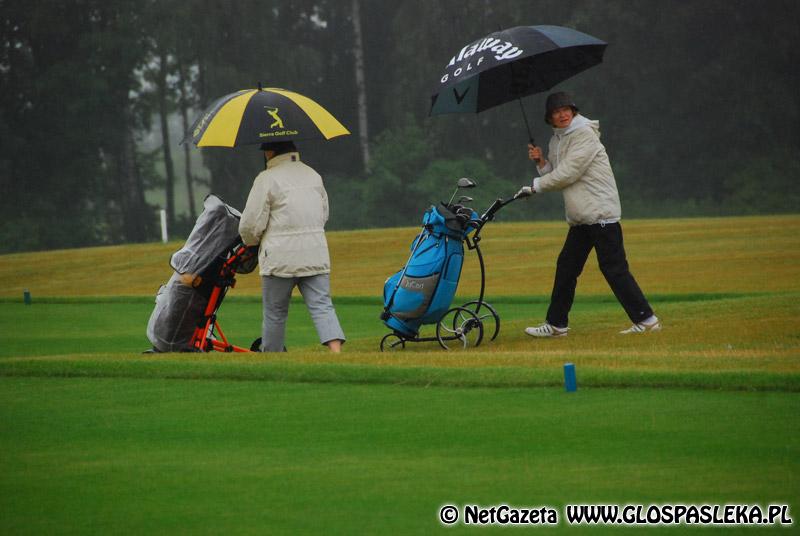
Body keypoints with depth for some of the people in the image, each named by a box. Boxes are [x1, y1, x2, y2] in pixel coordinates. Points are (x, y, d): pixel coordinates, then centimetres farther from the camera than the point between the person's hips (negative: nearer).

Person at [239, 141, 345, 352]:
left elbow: (250, 224, -8)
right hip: (316, 256, 4)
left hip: (280, 258, -4)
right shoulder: (314, 176, 13)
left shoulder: (267, 179, -8)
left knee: (274, 313, 9)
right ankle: (336, 351, -22)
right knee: (322, 306, -2)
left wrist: (251, 241, 13)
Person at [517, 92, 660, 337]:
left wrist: (535, 186, -9)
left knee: (614, 268, -10)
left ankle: (646, 319, -7)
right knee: (566, 267, 9)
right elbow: (557, 175, 19)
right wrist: (541, 162, 2)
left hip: (601, 213, -9)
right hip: (580, 218, 9)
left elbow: (567, 175, -17)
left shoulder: (584, 134, -12)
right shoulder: (557, 140, 15)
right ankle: (556, 324, 15)